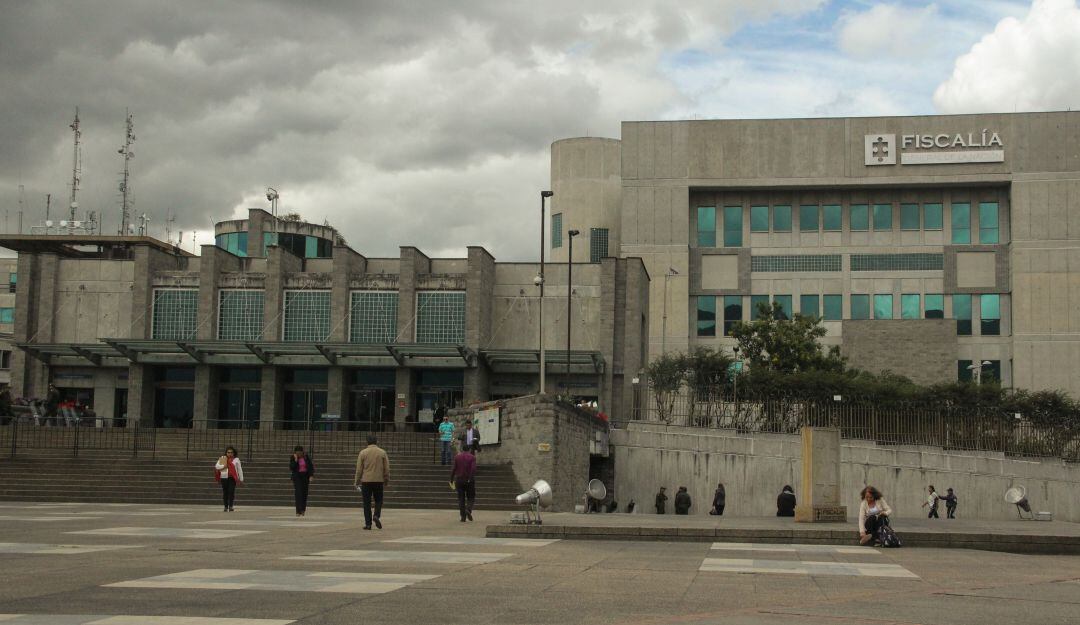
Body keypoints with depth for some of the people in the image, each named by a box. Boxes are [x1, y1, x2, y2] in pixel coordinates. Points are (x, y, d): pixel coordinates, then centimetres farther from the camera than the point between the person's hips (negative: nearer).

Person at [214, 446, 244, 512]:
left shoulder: (236, 459, 6)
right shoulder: (222, 459, 11)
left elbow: (240, 469, 7)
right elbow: (217, 466, 4)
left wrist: (241, 479, 5)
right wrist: (224, 466, -12)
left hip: (232, 478, -2)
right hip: (224, 477, 2)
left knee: (231, 492, -11)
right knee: (225, 492, 5)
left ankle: (230, 506, -8)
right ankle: (226, 507, 13)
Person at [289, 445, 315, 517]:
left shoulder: (306, 457, -2)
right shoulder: (292, 458, -6)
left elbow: (311, 467, 1)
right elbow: (291, 468, -15)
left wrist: (311, 476, -9)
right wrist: (295, 460, -22)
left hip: (305, 476, 2)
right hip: (297, 476, -2)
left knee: (304, 493, 6)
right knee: (298, 492, -13)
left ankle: (303, 509, 23)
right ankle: (298, 511, -15)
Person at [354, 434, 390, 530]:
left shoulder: (363, 452, -2)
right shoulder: (382, 453, 1)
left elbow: (359, 469, -1)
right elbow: (387, 469, 3)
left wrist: (357, 481, 7)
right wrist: (386, 480, 13)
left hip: (366, 481, -1)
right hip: (379, 481, 1)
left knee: (367, 503, 5)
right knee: (378, 500, 14)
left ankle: (368, 523, 3)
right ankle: (377, 515, -11)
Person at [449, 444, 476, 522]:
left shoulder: (457, 457, 5)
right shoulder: (472, 457, -1)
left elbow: (453, 469, 1)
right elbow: (473, 469, -14)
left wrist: (451, 479, 7)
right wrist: (470, 479, -17)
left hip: (459, 480, 2)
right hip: (469, 480, -2)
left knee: (461, 499, 7)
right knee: (471, 498, 10)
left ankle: (463, 516, 2)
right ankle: (468, 510, -16)